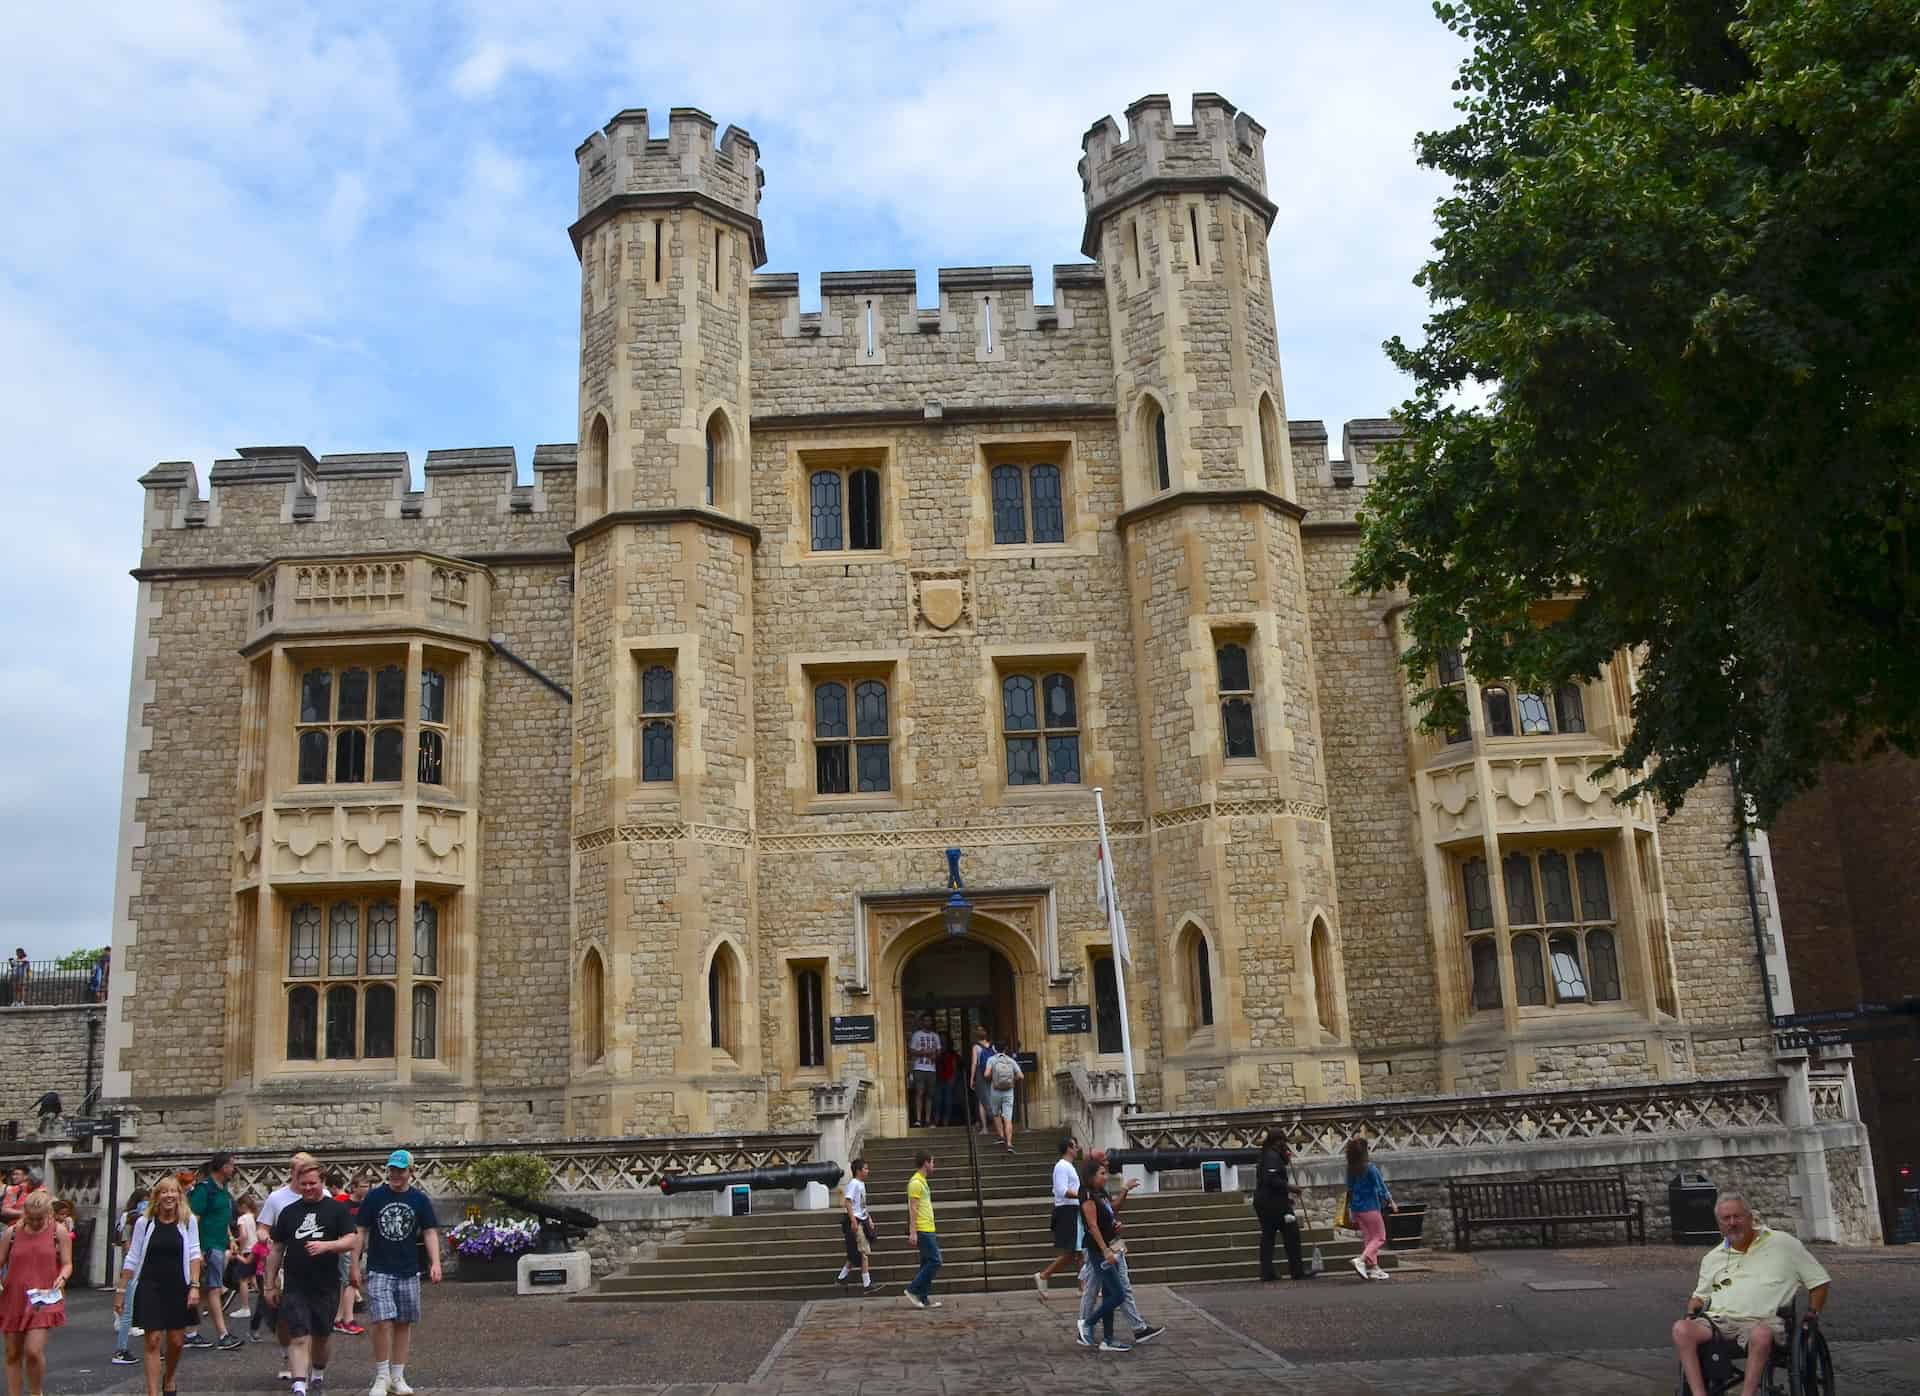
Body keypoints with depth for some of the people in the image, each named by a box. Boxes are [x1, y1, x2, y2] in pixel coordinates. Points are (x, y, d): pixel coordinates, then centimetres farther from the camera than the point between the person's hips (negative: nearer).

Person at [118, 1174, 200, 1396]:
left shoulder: (188, 1221, -1)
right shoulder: (144, 1222, 0)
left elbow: (194, 1254, -3)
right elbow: (132, 1259, 5)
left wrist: (194, 1285, -11)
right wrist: (121, 1290, 3)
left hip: (178, 1288, 1)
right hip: (150, 1288, -1)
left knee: (176, 1341, 7)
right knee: (153, 1341, -6)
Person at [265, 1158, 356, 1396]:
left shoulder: (337, 1209, 1)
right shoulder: (289, 1212, 8)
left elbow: (351, 1240, -7)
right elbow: (276, 1250, 13)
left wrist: (326, 1245, -24)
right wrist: (271, 1285, 11)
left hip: (327, 1286, 0)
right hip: (295, 1287, 0)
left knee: (322, 1335, 14)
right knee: (299, 1338, -10)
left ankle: (319, 1373, 37)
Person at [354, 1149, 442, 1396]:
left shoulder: (420, 1200, 3)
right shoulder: (374, 1197, 0)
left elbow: (430, 1233, 2)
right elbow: (361, 1232, 3)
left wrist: (435, 1262, -10)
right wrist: (354, 1266, -1)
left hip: (409, 1272, 2)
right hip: (379, 1271, -2)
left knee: (404, 1324, 7)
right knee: (383, 1322, -12)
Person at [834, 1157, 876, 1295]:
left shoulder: (861, 1184, 15)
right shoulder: (853, 1184, -13)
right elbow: (848, 1202, -21)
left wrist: (869, 1219, 21)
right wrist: (853, 1221, -26)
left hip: (862, 1221, 9)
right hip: (855, 1222, -9)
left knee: (855, 1255, 13)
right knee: (864, 1253, -7)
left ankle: (841, 1278, 22)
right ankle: (866, 1285, -4)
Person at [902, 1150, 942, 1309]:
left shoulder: (922, 1182, 17)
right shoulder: (915, 1182, -13)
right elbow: (912, 1209, -18)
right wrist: (912, 1232, -21)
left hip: (928, 1230, 10)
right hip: (923, 1230, -10)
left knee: (927, 1263, 9)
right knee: (934, 1261, -11)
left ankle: (923, 1299, 11)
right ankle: (912, 1289, -6)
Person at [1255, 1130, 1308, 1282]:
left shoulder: (1265, 1156, 17)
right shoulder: (1273, 1156, -14)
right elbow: (1271, 1179, -23)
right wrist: (1289, 1187, -17)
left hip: (1262, 1201, 10)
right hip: (1274, 1202, -10)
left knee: (1267, 1237, 9)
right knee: (1291, 1234, -1)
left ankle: (1266, 1274, 7)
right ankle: (1296, 1271, 2)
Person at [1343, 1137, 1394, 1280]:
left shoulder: (1350, 1170, 0)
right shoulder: (1370, 1169, -16)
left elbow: (1349, 1190, 7)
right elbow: (1381, 1188, -10)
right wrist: (1390, 1201, 5)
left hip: (1356, 1209, 6)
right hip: (1370, 1208, -6)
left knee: (1368, 1238, 16)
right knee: (1379, 1237, 6)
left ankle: (1373, 1268, 17)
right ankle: (1361, 1260, -11)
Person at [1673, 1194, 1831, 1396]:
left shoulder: (1783, 1244, 12)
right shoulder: (1713, 1258, 24)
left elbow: (1821, 1281, 16)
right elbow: (1700, 1295, 33)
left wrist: (1812, 1314, 4)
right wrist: (1692, 1312, 12)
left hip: (1761, 1323, -3)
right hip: (1717, 1321, 3)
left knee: (1761, 1334, -42)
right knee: (1681, 1329, -30)